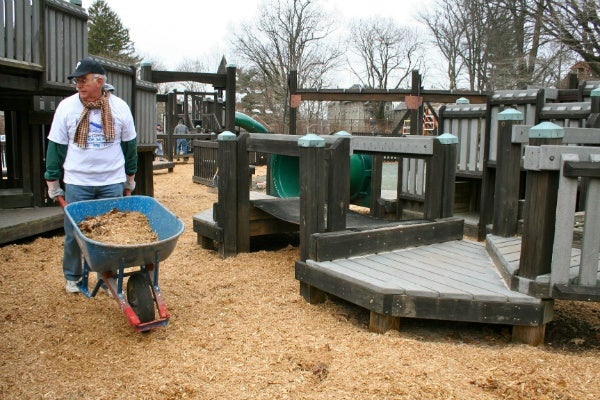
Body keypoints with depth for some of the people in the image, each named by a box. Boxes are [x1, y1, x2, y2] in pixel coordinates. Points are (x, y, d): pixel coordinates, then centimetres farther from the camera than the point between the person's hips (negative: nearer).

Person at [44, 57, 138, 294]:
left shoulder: (119, 107, 0)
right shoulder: (66, 107, -2)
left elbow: (129, 144, 9)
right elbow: (56, 146, 3)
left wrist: (130, 179, 13)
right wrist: (52, 181, 2)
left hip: (112, 182, 0)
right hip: (77, 183, 0)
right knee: (74, 233, 7)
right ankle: (72, 277, 26)